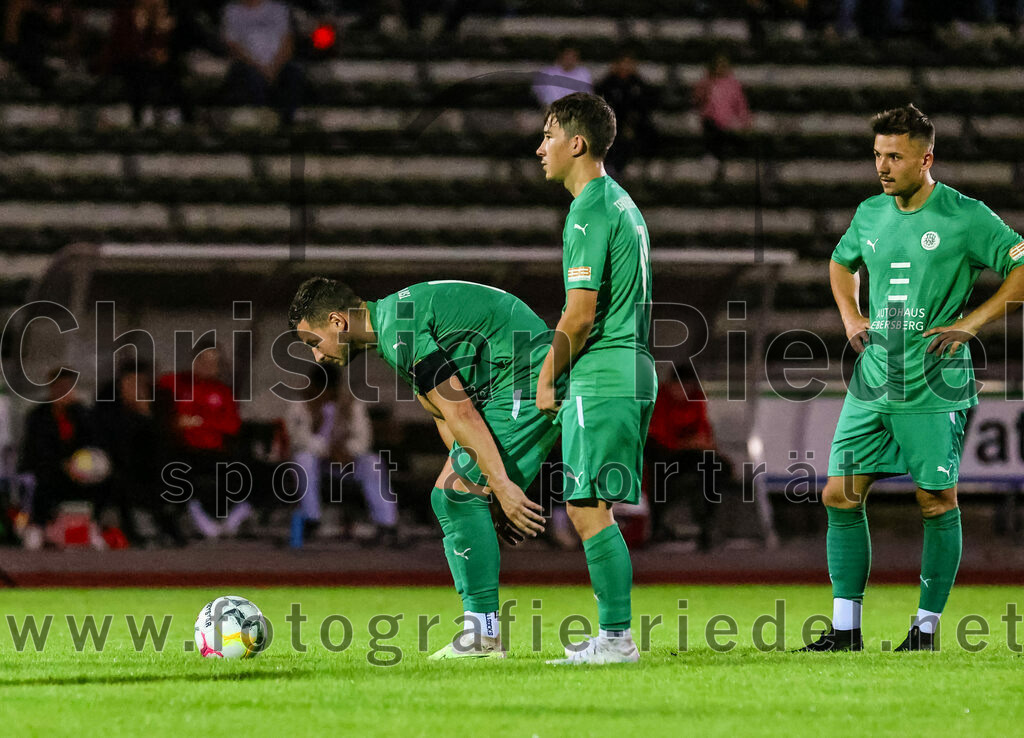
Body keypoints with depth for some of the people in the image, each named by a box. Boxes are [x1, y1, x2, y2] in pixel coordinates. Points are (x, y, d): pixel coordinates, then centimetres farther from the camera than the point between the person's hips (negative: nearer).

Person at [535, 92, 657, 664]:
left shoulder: (589, 212, -13)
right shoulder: (621, 204, 18)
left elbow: (580, 316, -18)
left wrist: (548, 378, -6)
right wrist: (559, 371, 20)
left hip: (601, 381, -10)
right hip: (631, 375, 10)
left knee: (589, 509, -9)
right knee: (590, 509, 13)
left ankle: (617, 637, -11)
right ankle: (614, 634, 14)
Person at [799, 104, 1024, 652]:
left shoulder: (965, 217, -6)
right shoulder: (870, 215, 11)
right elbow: (842, 264, 32)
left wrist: (972, 322, -11)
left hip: (935, 387, -5)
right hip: (872, 382, 5)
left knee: (937, 503, 1)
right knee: (841, 495, 0)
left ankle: (926, 628, 12)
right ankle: (845, 630, 6)